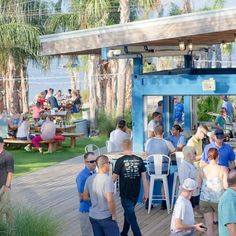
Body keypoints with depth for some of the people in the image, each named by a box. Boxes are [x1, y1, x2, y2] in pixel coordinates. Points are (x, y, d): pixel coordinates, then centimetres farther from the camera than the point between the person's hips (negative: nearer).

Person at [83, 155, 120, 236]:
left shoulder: (89, 178, 1)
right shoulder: (107, 178, -20)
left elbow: (85, 197, 9)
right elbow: (110, 200, -26)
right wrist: (114, 215, -13)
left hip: (93, 216, 7)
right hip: (106, 216, -6)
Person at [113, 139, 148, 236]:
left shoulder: (120, 161, -14)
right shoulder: (139, 160, -3)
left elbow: (114, 178, -11)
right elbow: (144, 177, -3)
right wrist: (146, 193, 5)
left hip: (125, 194, -5)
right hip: (135, 193, 5)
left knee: (131, 217, 2)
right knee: (128, 213, 24)